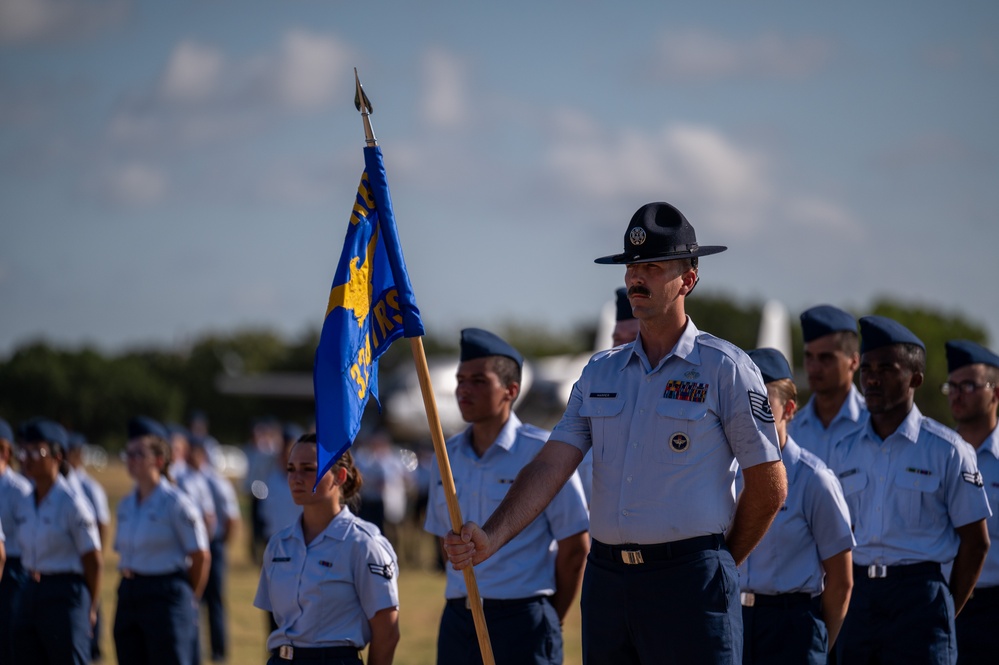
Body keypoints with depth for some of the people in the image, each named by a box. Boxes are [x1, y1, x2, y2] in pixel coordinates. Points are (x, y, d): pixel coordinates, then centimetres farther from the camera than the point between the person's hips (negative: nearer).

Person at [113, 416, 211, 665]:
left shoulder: (176, 503, -9)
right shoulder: (126, 504, 11)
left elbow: (200, 557, -6)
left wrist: (189, 599, 0)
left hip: (166, 597, -7)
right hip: (128, 596, 7)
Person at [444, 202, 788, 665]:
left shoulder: (726, 369, -1)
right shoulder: (600, 373, 14)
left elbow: (769, 488, 2)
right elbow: (551, 466, 3)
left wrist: (720, 563, 5)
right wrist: (492, 536, -12)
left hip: (687, 579, -5)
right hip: (606, 581, 5)